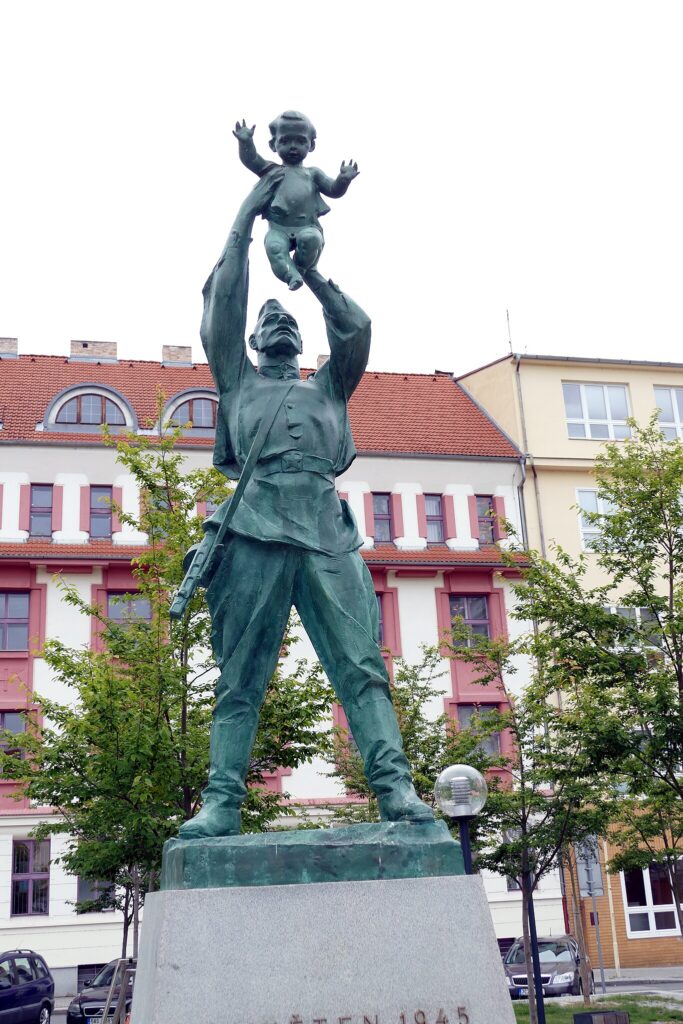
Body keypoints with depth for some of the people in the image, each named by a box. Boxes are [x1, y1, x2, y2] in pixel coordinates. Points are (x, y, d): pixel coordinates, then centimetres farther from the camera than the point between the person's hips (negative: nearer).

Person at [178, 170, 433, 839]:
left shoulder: (328, 387, 32)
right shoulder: (237, 382, 27)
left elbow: (356, 327, 18)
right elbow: (223, 300, 19)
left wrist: (308, 271, 29)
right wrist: (246, 218, 25)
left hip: (328, 532, 1)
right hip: (255, 529, -1)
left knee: (360, 664, -11)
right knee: (239, 677, -6)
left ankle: (394, 786, -17)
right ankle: (221, 802, -9)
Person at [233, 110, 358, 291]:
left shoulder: (312, 174, 18)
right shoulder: (272, 170, 16)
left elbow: (333, 190, 11)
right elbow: (251, 160, 3)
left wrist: (343, 179, -11)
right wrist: (246, 142, -17)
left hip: (307, 227, 0)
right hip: (279, 228, 0)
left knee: (311, 239, -33)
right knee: (273, 246, -32)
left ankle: (301, 267, -7)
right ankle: (291, 276, -34)